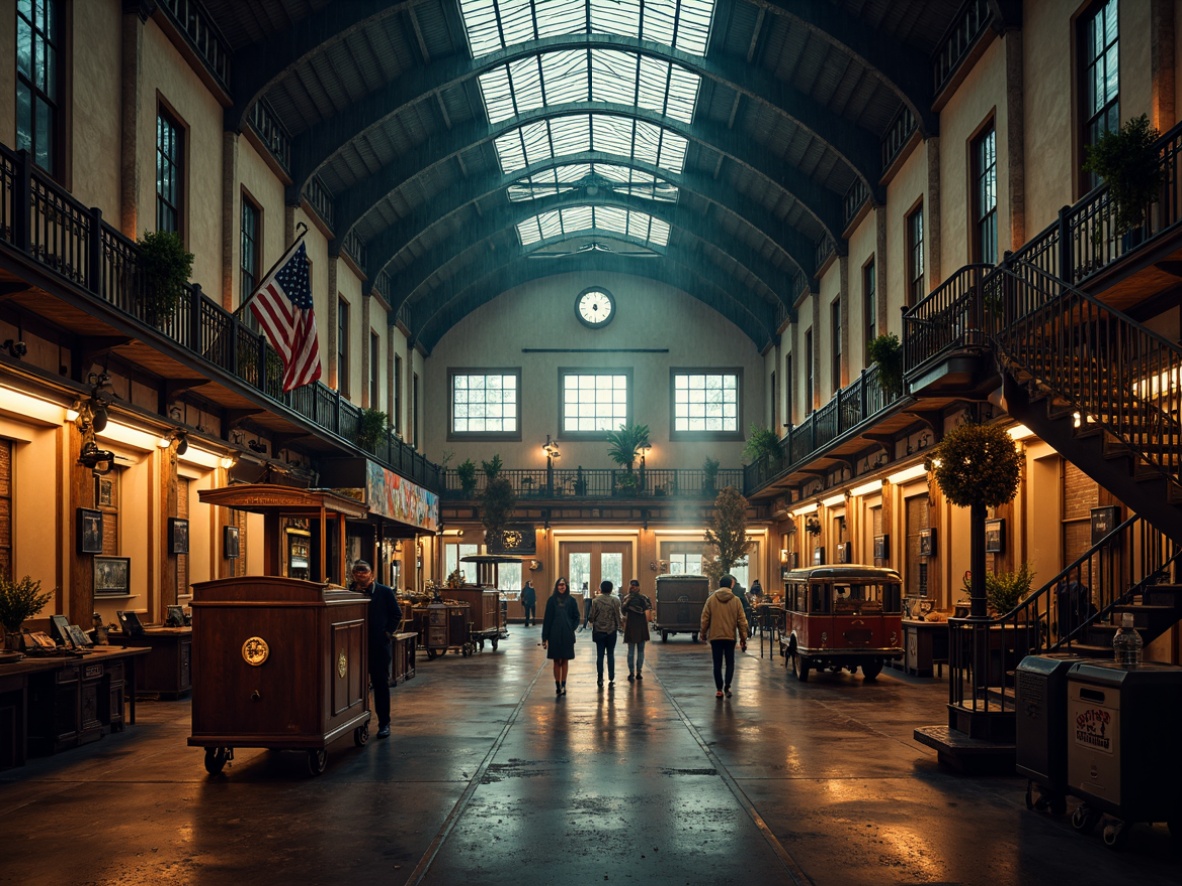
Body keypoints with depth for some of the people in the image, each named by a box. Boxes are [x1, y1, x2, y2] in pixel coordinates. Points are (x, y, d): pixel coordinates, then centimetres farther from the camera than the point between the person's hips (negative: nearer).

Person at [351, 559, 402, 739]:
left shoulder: (385, 592, 1)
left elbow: (396, 615, 4)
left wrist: (388, 632, -5)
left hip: (380, 645, -2)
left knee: (381, 684, 2)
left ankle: (384, 723, 7)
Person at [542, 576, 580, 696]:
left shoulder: (571, 600, 1)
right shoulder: (552, 600, 0)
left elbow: (576, 617, 8)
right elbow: (547, 618, 0)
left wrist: (571, 629, -7)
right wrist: (545, 637, -3)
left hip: (567, 635, 0)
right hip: (554, 635, 0)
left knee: (565, 660, 6)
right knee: (556, 660, 3)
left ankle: (563, 685, 13)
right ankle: (558, 685, 8)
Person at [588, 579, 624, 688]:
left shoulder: (595, 601, -6)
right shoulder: (615, 601, -6)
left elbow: (592, 616, -3)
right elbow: (618, 616, -3)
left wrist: (593, 625, 16)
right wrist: (620, 627, 12)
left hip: (599, 631, 0)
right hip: (611, 631, 0)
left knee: (600, 655, 4)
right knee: (611, 655, 8)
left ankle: (600, 679, 2)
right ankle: (611, 679, 8)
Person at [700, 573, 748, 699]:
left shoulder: (711, 599, -2)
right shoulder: (735, 600, -3)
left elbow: (705, 618, -1)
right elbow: (741, 620, -2)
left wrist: (703, 633, 12)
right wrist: (743, 638, 5)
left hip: (715, 636, 0)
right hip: (730, 636, 0)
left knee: (717, 663, 8)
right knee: (730, 662, 11)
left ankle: (719, 689, 6)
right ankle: (727, 686, -5)